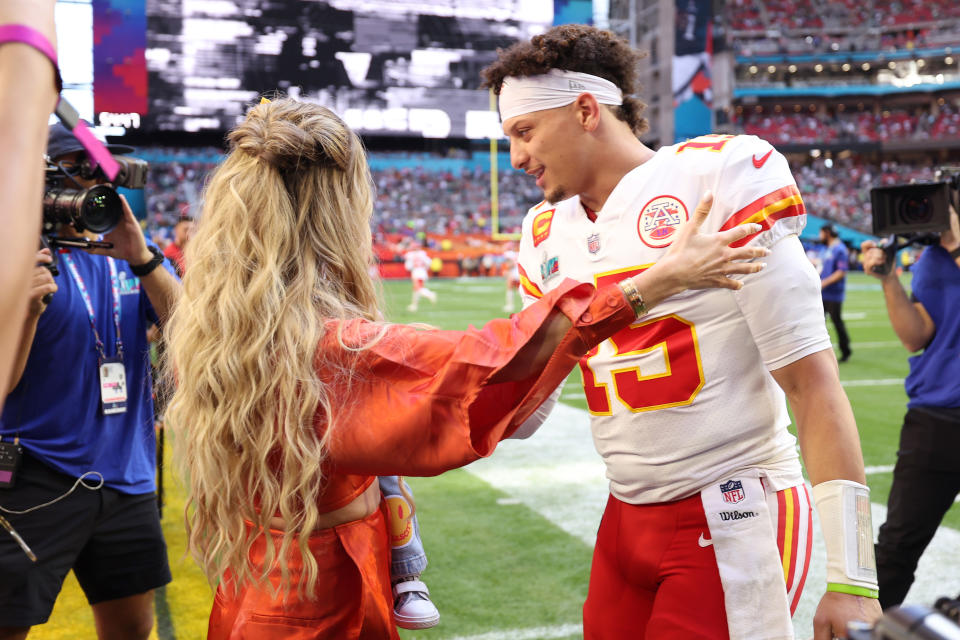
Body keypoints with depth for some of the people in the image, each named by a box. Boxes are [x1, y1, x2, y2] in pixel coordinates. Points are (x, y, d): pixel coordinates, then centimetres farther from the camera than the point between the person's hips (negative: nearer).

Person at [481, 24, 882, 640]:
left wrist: (853, 579, -16)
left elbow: (811, 380, -15)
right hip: (627, 518, 6)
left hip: (734, 520, -6)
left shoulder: (719, 178, -12)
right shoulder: (546, 234, 8)